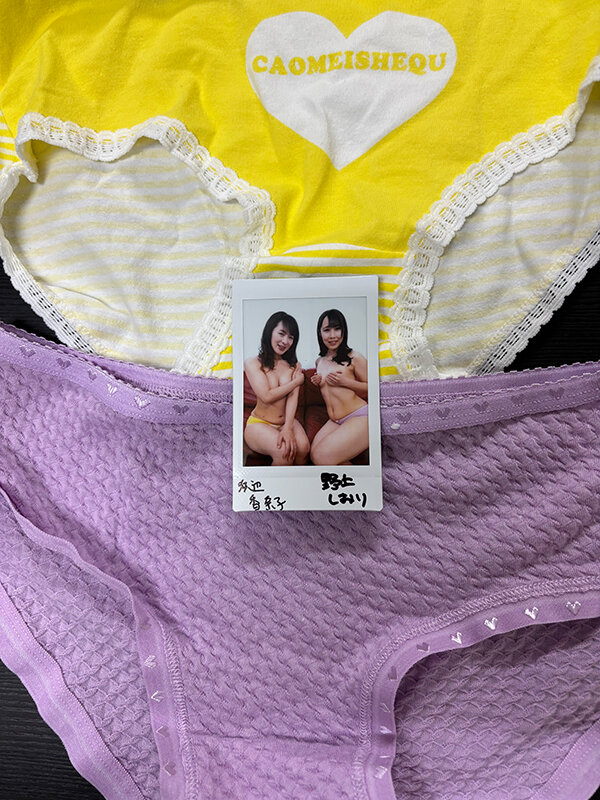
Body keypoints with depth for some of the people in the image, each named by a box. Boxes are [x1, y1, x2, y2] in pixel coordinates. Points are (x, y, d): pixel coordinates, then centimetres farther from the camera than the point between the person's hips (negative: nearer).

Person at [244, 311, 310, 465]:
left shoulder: (295, 365, 8)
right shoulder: (252, 363, -3)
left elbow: (293, 397, -7)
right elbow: (267, 396, -14)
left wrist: (288, 427, -24)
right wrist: (296, 381, -5)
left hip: (287, 421, 4)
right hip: (259, 423, -3)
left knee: (303, 447, -28)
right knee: (283, 451, -33)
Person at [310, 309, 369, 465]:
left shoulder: (354, 358, -6)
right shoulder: (319, 361, 16)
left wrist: (345, 381, -16)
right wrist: (317, 382, 10)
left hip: (360, 417, -7)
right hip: (335, 422, 8)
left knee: (322, 456, -20)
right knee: (314, 454, -13)